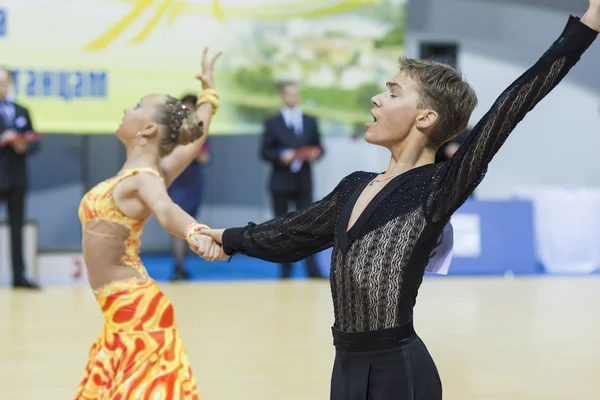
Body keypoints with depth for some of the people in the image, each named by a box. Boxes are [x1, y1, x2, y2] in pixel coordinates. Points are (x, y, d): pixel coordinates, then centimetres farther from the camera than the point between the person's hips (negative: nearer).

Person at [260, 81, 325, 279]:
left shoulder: (310, 122, 12)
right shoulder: (272, 123, 3)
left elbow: (319, 147, 12)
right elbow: (264, 152, -1)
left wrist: (314, 154, -11)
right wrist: (281, 156, -19)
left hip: (303, 182, 1)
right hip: (280, 182, -1)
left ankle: (313, 270, -9)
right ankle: (285, 271, 11)